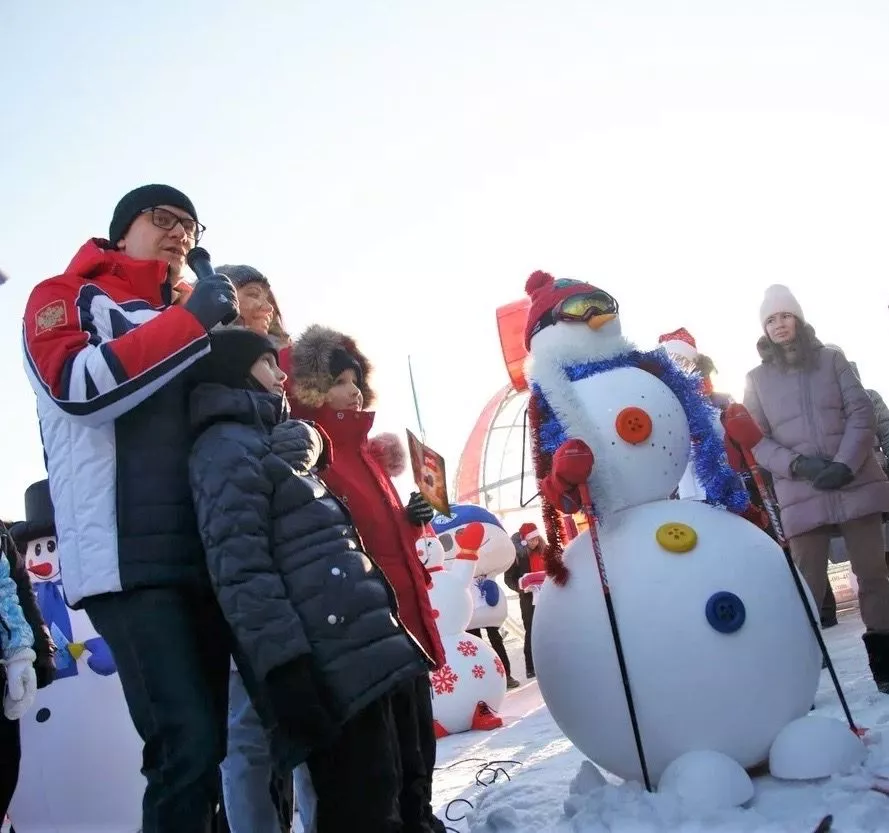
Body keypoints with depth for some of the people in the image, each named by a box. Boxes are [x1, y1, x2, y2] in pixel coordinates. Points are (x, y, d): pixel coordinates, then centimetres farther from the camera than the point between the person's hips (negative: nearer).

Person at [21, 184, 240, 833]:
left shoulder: (181, 317, 26)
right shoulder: (65, 297, 10)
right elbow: (78, 385, -12)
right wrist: (189, 321, -12)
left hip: (206, 552, 7)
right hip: (127, 557, -6)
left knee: (239, 732, 6)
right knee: (190, 744, -17)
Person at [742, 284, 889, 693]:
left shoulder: (832, 360, 8)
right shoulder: (758, 379, 7)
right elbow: (756, 440, 3)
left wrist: (845, 464, -13)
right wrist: (797, 464, -14)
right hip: (802, 495, -1)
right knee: (808, 585, -3)